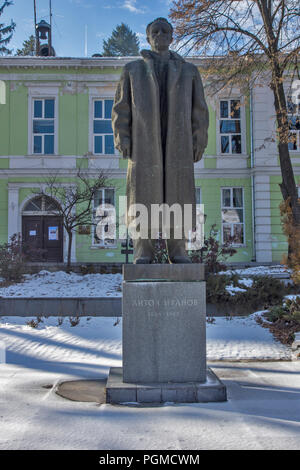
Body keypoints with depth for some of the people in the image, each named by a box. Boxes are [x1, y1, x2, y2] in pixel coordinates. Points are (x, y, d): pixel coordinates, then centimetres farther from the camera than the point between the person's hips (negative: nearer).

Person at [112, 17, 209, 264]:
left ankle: (178, 250, 0)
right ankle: (143, 251, -5)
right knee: (143, 192, -7)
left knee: (178, 193, -5)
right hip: (143, 140, -1)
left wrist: (199, 142, 2)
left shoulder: (188, 71, 20)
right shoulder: (133, 70, 18)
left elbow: (199, 109, 13)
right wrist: (122, 138, -3)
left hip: (178, 141, 1)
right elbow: (121, 107, 10)